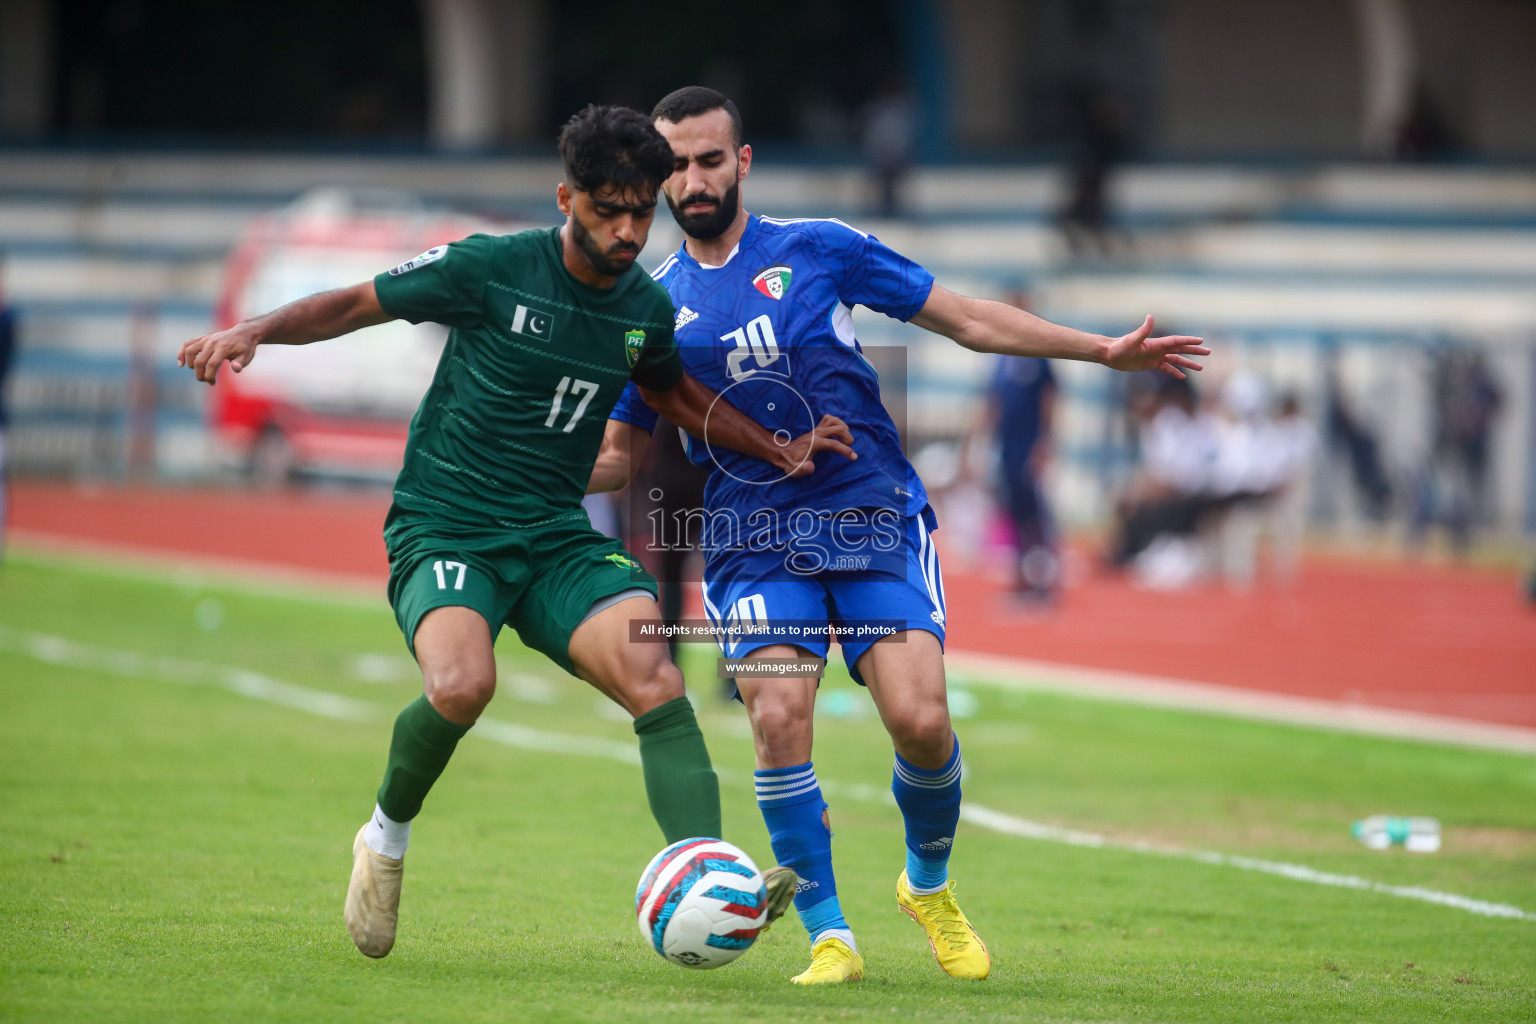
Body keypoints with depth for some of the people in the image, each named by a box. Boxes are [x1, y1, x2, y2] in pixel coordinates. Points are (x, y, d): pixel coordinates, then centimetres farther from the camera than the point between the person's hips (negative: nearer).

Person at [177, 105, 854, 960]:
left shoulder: (647, 309, 7)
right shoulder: (491, 269, -9)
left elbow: (673, 391, 30)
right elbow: (354, 304, 1)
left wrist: (779, 451, 23)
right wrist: (253, 333, -14)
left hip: (557, 538, 4)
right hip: (444, 529, -4)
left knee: (651, 672, -24)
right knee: (463, 682, -32)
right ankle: (387, 838, -2)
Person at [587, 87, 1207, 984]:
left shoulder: (819, 251, 3)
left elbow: (967, 320, 9)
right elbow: (618, 455, 14)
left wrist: (1104, 351, 5)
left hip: (876, 523, -1)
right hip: (756, 545, 1)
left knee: (920, 720, -15)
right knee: (779, 718, -21)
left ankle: (931, 883, 16)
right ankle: (829, 936, -6)